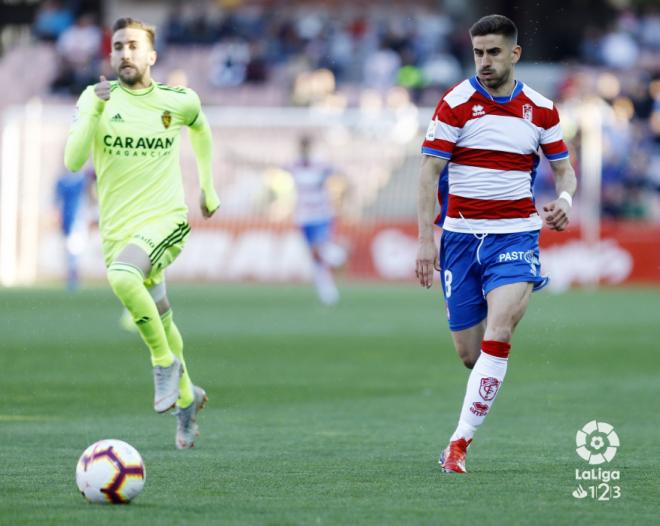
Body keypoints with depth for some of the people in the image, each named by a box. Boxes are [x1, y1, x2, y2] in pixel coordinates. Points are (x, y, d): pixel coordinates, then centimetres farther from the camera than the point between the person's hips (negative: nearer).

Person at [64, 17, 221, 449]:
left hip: (166, 219, -3)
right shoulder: (96, 98, -4)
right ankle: (186, 397, 41)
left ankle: (167, 364, -15)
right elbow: (73, 161, -15)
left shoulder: (179, 101, -1)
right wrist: (96, 111, -26)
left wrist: (208, 187, 29)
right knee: (158, 322, 14)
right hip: (117, 229, 3)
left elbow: (200, 130, 24)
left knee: (123, 276, -34)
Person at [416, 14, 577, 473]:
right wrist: (426, 237, -13)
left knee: (497, 335, -21)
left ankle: (461, 440, -19)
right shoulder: (456, 103, -3)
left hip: (516, 235, 0)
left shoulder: (541, 109, 5)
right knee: (468, 352, 2)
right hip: (461, 235, 0)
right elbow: (430, 171, -5)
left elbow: (564, 168, 14)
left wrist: (564, 199, -9)